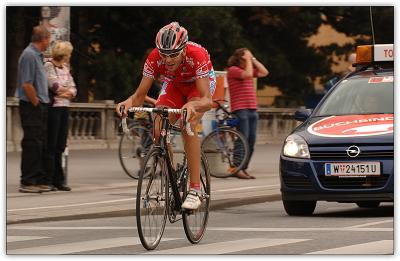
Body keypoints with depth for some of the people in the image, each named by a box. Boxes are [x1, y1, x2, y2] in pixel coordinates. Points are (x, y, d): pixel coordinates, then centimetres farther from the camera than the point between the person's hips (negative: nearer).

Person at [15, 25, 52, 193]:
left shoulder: (37, 55, 16)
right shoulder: (29, 55, -15)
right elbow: (27, 85, -21)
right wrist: (36, 103, -13)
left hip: (40, 106, 10)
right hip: (31, 107, -10)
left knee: (42, 145, 11)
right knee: (31, 145, -8)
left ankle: (40, 180, 16)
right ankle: (27, 182, -5)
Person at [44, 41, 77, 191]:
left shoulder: (65, 68, 17)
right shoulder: (48, 66, -7)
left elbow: (73, 89, 14)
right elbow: (55, 86, -16)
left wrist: (68, 93, -7)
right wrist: (67, 91, 1)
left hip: (65, 108, 7)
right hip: (53, 107, -7)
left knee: (60, 146, 7)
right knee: (51, 145, -5)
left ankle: (58, 180, 11)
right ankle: (48, 180, -2)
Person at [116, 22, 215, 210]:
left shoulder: (197, 55, -40)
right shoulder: (154, 58, -31)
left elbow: (207, 101, -45)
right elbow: (140, 94, -26)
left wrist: (192, 105, -67)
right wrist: (130, 102, -50)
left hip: (200, 82, -4)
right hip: (174, 84, 4)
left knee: (187, 126, -29)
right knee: (158, 131, -19)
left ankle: (195, 191, -27)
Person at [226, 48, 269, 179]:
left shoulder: (248, 69, 21)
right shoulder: (233, 70, -5)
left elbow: (264, 72, 16)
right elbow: (248, 74, -21)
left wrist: (254, 60, 12)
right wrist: (248, 61, -8)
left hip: (252, 110, 8)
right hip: (240, 109, -8)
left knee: (251, 141, 5)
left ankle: (244, 169, 10)